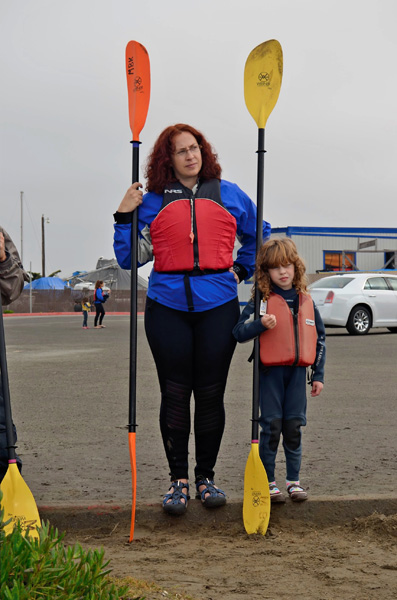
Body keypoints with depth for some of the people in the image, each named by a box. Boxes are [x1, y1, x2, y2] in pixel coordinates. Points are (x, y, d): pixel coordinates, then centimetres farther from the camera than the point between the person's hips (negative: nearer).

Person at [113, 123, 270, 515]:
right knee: (174, 393, 1)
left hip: (217, 306, 1)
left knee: (211, 394, 4)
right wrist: (124, 216, -2)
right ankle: (178, 479, 11)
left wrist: (241, 270, 14)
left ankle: (206, 477, 17)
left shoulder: (229, 195, 13)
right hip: (167, 307, 0)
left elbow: (259, 237, 26)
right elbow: (130, 258, 7)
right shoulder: (152, 200, 9)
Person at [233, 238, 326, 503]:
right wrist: (261, 324, -25)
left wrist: (318, 374, 9)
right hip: (270, 371, -3)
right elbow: (239, 332, -7)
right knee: (271, 426, 0)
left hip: (297, 371, 3)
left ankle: (294, 479, 17)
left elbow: (319, 337, 12)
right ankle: (268, 481, 11)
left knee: (294, 427, 6)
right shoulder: (262, 301, -3)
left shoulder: (306, 301, 8)